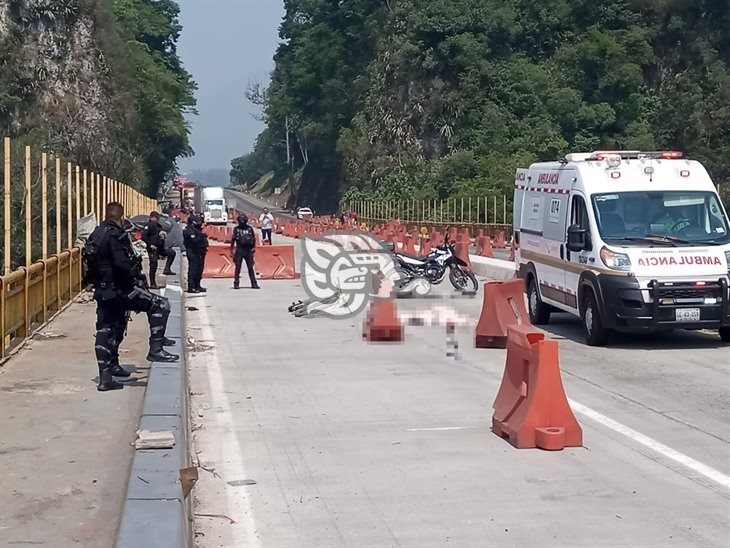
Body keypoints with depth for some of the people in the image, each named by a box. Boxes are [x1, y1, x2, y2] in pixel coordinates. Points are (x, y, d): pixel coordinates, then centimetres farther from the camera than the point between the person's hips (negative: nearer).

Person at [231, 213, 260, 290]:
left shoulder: (250, 228, 6)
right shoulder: (236, 229, -1)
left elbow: (254, 238, 17)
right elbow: (232, 240, 1)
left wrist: (254, 247, 13)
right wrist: (232, 251, -1)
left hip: (248, 250, 2)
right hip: (239, 250, -2)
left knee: (250, 267, 5)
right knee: (238, 268, 0)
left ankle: (254, 284, 9)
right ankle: (236, 284, 5)